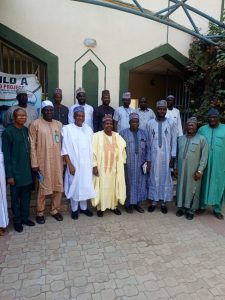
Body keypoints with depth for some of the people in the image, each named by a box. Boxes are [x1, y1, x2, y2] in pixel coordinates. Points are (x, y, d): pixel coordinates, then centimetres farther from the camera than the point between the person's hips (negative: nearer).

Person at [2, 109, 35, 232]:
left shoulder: (26, 130, 5)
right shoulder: (8, 131, -11)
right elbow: (6, 155, -12)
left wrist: (32, 167, 8)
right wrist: (9, 174, -13)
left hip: (27, 170, 5)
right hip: (15, 171, -5)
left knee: (26, 195, 15)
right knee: (15, 197, 10)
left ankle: (25, 217, 32)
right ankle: (17, 221, 26)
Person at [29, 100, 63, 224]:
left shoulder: (59, 124, 9)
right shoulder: (35, 124, -4)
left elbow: (62, 143, 11)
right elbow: (32, 145, -6)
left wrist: (64, 160, 8)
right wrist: (34, 163, -9)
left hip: (57, 162, 4)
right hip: (43, 162, -4)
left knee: (58, 187, 10)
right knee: (43, 188, 5)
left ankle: (55, 210, 28)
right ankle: (40, 212, 24)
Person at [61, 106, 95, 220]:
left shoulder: (88, 129, 5)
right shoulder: (67, 129, -8)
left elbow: (91, 148, 7)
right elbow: (65, 149, -9)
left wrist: (93, 163, 6)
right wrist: (70, 164, -14)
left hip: (86, 164, 4)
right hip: (74, 164, -4)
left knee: (86, 185, 11)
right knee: (74, 186, 7)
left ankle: (83, 207, 29)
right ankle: (74, 209, 24)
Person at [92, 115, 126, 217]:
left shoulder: (117, 136, 6)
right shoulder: (97, 136, -7)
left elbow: (121, 151, 9)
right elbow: (94, 152, -10)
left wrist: (122, 164, 4)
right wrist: (94, 166, -15)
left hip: (114, 168, 4)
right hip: (102, 168, -4)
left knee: (114, 187, 12)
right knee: (102, 187, 3)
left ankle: (114, 206, 27)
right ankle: (100, 207, 17)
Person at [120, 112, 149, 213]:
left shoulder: (143, 133, 7)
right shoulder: (123, 133, -3)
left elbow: (146, 149, 9)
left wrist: (148, 161, 4)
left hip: (141, 164, 4)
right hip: (128, 164, -3)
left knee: (140, 183, 9)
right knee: (129, 183, 5)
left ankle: (137, 203, 24)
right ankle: (128, 204, 19)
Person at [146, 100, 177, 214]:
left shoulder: (171, 123, -2)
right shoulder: (150, 123, -1)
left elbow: (174, 141, 0)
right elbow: (147, 141, 2)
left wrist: (173, 157, -4)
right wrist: (148, 158, 2)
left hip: (166, 155, 0)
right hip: (154, 155, 0)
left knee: (166, 177, 8)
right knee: (154, 177, 8)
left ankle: (163, 202, 21)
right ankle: (154, 201, 21)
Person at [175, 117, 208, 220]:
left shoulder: (201, 139, -4)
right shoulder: (180, 139, 9)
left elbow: (204, 157, -7)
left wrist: (200, 170, -13)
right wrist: (175, 168, 8)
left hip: (194, 171, -3)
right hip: (181, 170, 4)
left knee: (192, 189, 6)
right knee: (181, 188, 11)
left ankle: (191, 210, 21)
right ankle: (181, 207, 27)